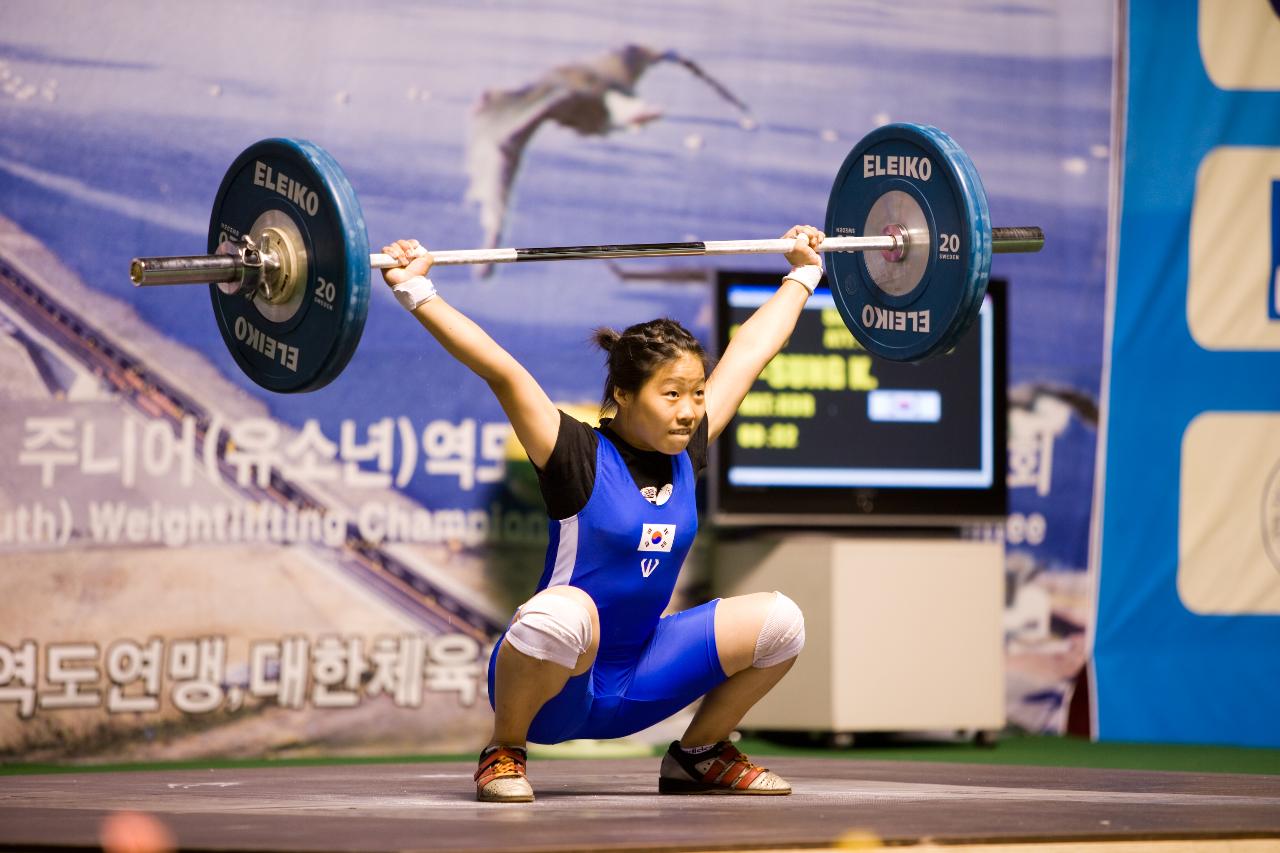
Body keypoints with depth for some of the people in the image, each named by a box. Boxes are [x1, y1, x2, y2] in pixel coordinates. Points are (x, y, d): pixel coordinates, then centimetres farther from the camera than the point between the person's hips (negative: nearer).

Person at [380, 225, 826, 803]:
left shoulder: (686, 454, 3)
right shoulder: (580, 458, -14)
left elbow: (750, 351, 13)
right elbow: (500, 370, -23)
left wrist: (803, 273, 23)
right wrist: (417, 294, -29)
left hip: (636, 684, 6)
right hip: (557, 688, -6)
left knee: (778, 621, -10)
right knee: (563, 612, -40)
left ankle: (698, 755, 11)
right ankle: (504, 753, -13)